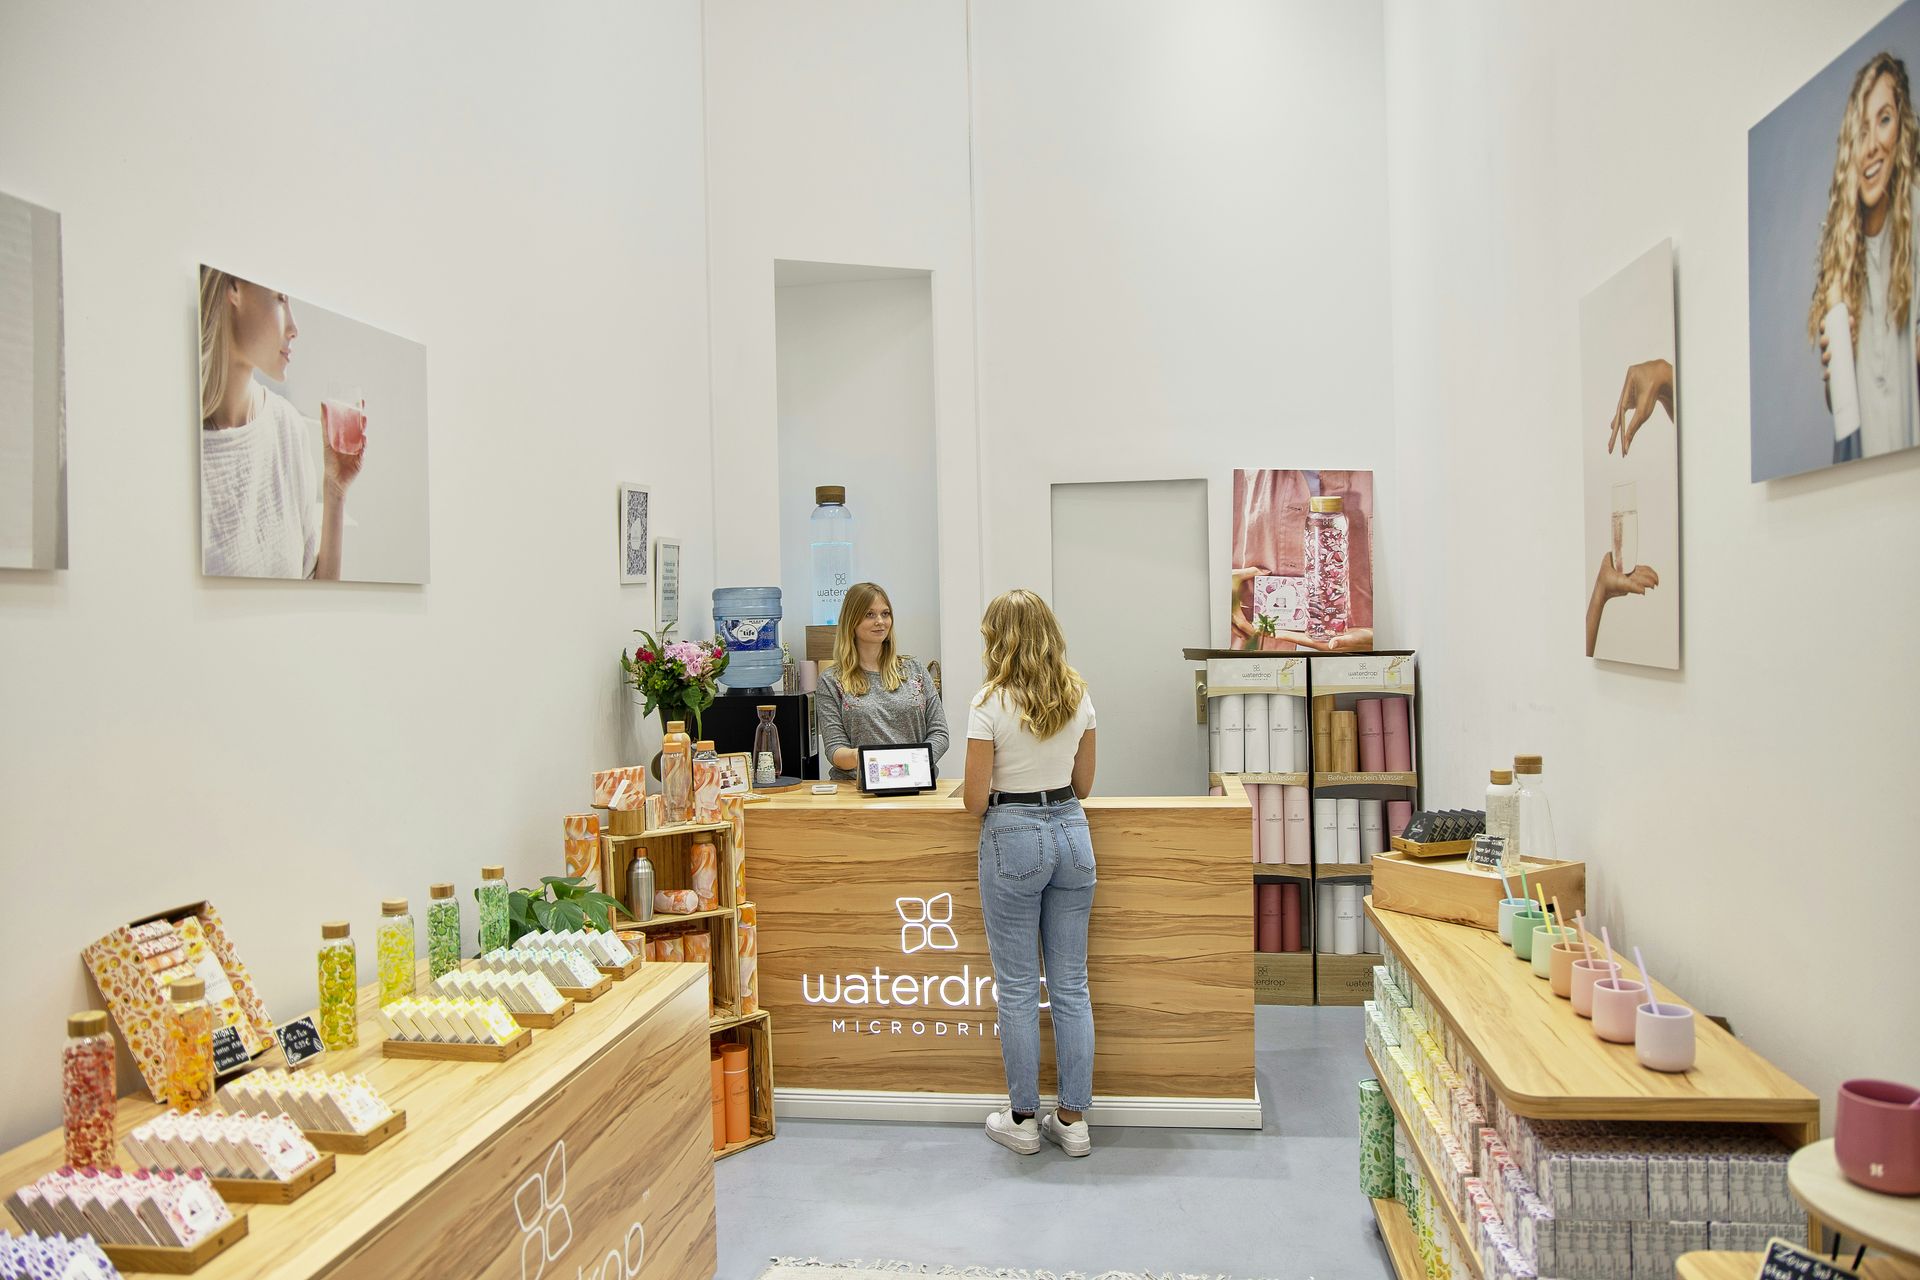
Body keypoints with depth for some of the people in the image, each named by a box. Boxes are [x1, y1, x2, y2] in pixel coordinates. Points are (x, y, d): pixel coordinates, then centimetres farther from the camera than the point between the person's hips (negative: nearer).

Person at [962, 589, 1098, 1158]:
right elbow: (1083, 783, 11)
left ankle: (1023, 1120, 17)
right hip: (1072, 833, 5)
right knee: (1071, 985, 11)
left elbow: (975, 800, -10)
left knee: (1017, 988, 7)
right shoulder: (1077, 695, 4)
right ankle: (1073, 1120, 19)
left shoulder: (991, 703, -12)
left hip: (1013, 838, -5)